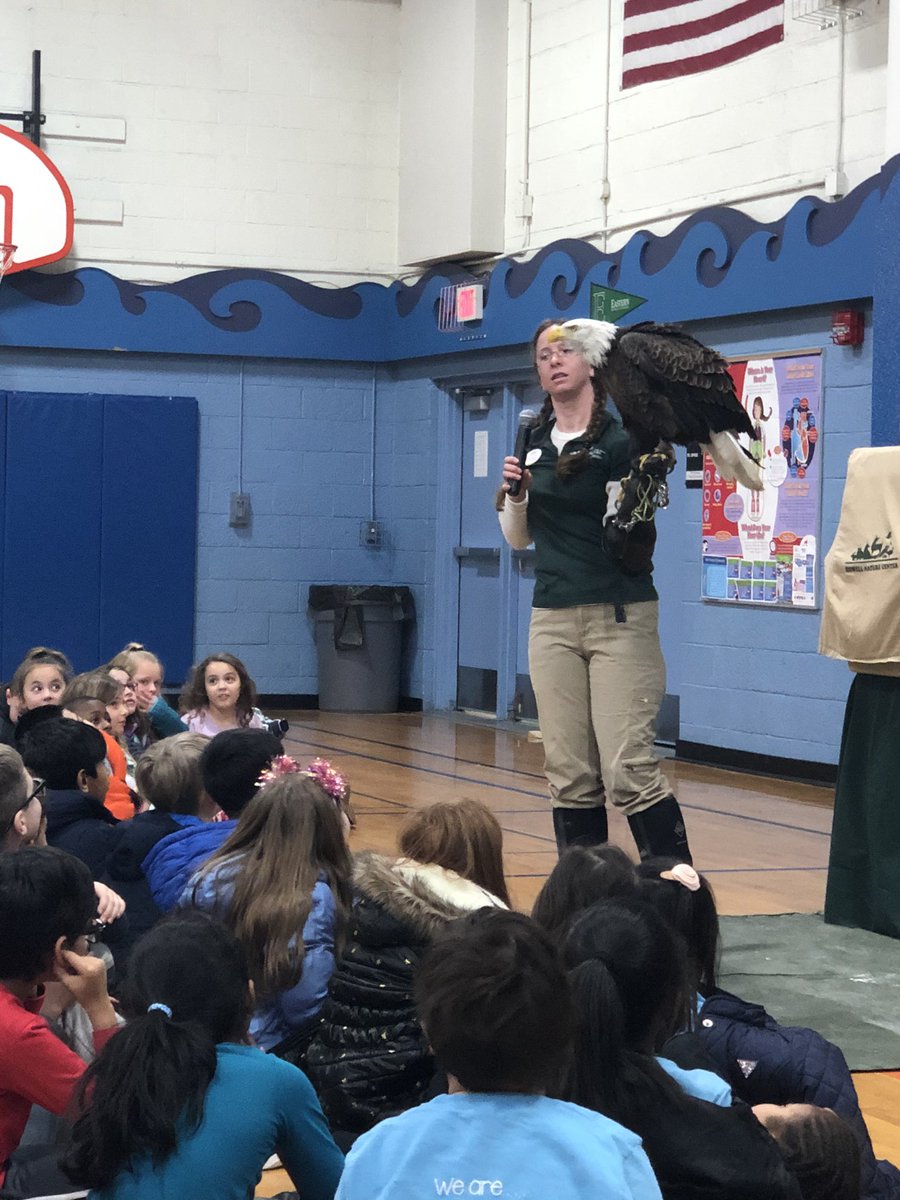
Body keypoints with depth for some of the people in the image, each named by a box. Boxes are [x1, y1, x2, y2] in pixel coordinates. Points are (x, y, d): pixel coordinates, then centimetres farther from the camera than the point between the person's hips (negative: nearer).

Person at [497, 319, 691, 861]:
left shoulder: (619, 440, -6)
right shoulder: (533, 444, 11)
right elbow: (519, 539, 19)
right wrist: (514, 492, 1)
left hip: (619, 617, -5)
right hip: (553, 619, 6)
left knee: (628, 769, -13)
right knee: (569, 774, 5)